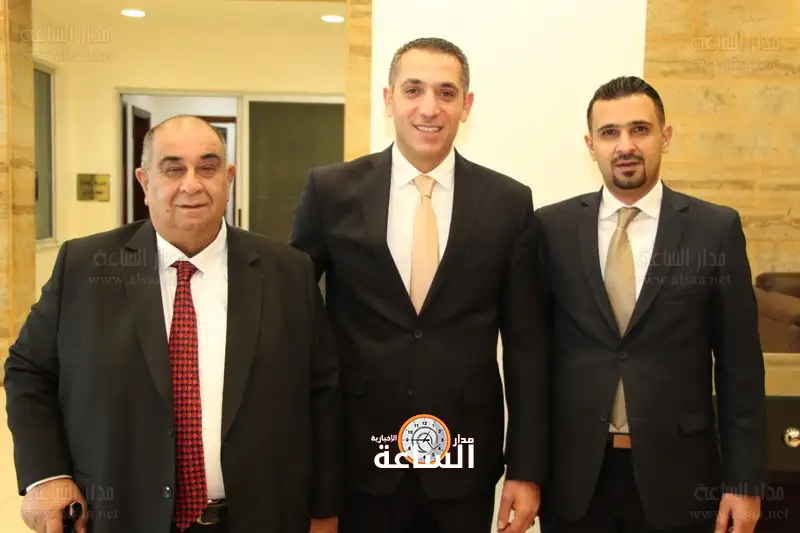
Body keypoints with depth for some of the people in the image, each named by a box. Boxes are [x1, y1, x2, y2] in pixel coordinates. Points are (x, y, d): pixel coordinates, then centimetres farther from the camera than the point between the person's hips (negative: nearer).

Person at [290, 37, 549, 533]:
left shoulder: (509, 202, -3)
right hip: (357, 455, 0)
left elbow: (525, 343, 0)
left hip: (464, 461, 1)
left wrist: (527, 468, -1)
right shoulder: (331, 190, -4)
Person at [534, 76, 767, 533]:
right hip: (573, 472, 1)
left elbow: (740, 366, -1)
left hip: (676, 470, 0)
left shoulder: (717, 229, -3)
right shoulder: (552, 227, -2)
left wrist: (744, 480, -2)